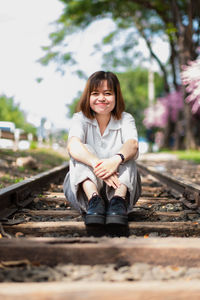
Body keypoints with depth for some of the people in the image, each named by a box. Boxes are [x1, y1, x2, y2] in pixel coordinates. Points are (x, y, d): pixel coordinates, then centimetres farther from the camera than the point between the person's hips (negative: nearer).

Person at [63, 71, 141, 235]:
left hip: (119, 186, 1)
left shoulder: (126, 119, 2)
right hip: (84, 188, 0)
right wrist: (97, 164, -44)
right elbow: (73, 146, -24)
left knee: (126, 156, -23)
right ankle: (94, 200, -48)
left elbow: (132, 144, -22)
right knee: (85, 151, -24)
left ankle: (118, 201, -47)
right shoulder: (80, 119, 0)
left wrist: (116, 160, -47)